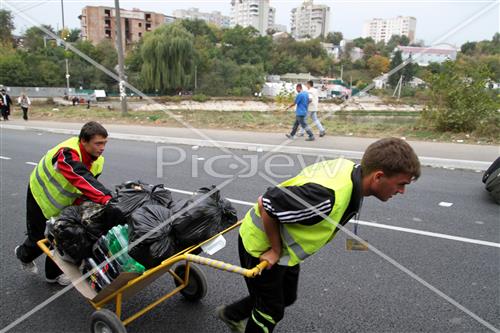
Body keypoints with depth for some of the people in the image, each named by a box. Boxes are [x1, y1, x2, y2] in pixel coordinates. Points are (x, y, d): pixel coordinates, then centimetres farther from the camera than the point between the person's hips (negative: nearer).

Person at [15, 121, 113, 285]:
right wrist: (105, 198, -66)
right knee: (40, 237, 8)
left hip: (64, 201, 6)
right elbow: (82, 180, -55)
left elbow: (87, 187, -8)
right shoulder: (67, 153, -40)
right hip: (42, 196, -6)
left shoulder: (97, 160, -15)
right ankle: (23, 254, 44)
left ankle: (54, 273, 31)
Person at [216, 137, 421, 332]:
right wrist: (275, 250, -20)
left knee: (287, 297, 26)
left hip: (284, 245, 9)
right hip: (261, 246, -8)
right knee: (271, 311, 11)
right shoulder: (329, 196, -40)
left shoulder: (350, 167, -12)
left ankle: (231, 315, 48)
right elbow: (266, 204, -34)